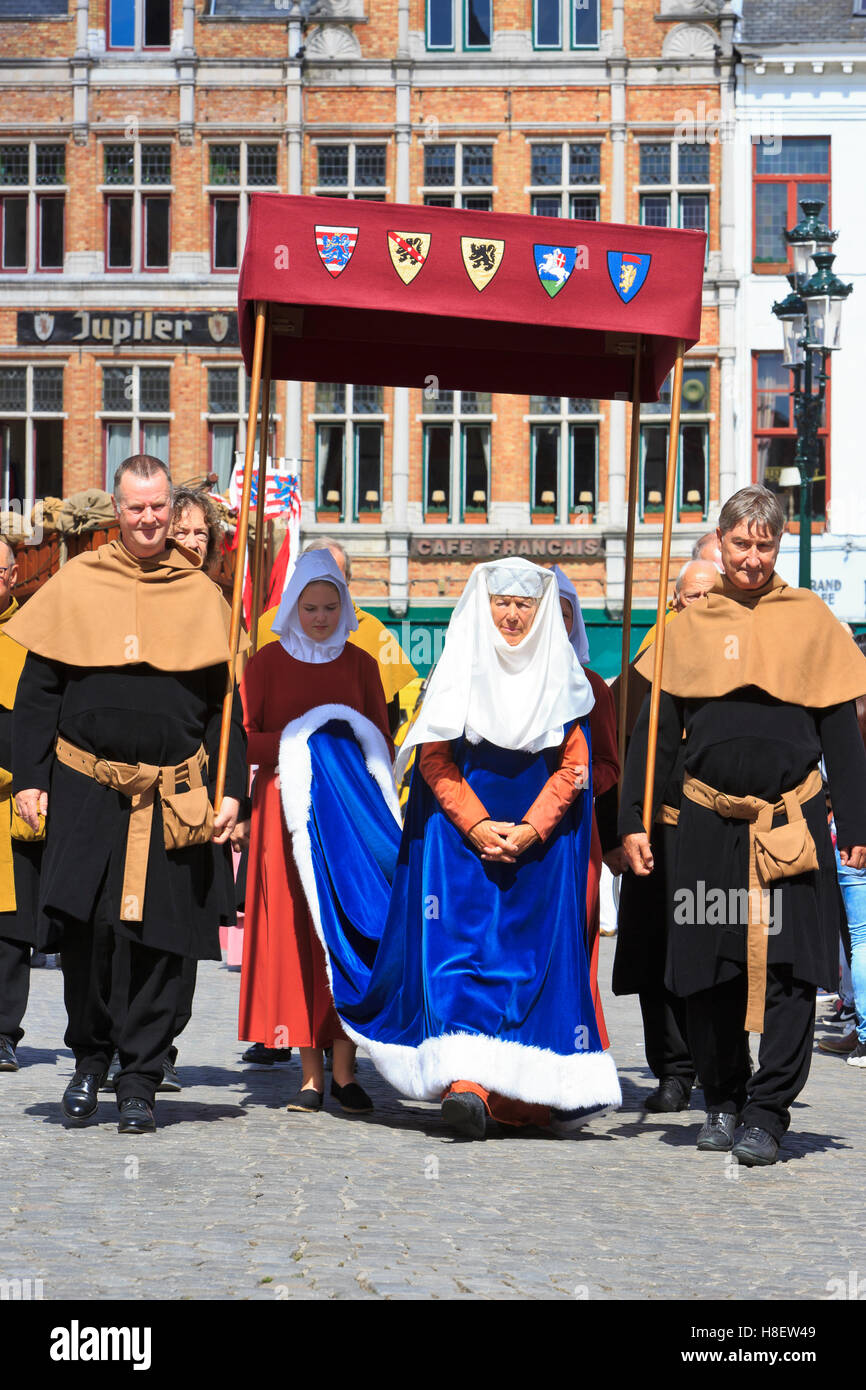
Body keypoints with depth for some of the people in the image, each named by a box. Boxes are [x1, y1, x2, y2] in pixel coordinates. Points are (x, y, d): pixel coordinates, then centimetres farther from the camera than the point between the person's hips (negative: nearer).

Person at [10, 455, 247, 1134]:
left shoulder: (201, 594, 8)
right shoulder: (76, 584, 6)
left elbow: (225, 704, 9)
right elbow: (38, 691, 7)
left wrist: (229, 791, 0)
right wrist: (29, 778, -1)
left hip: (173, 795, 1)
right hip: (87, 790, 0)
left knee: (158, 937, 1)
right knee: (85, 924, -9)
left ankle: (139, 1080, 12)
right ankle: (90, 1057, 14)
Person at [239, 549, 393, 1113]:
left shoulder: (360, 664, 10)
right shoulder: (267, 662, 5)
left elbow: (382, 741, 12)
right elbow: (243, 741, 0)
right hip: (287, 809, -1)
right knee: (295, 934, -4)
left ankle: (346, 1070, -2)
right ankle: (312, 1073, 0)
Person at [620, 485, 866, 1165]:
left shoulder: (811, 619, 5)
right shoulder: (692, 626, 8)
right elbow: (654, 732, 11)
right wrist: (633, 821, 4)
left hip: (793, 822, -1)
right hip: (709, 824, 1)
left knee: (789, 970, -6)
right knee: (709, 972, 5)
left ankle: (767, 1113, 3)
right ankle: (723, 1099, 23)